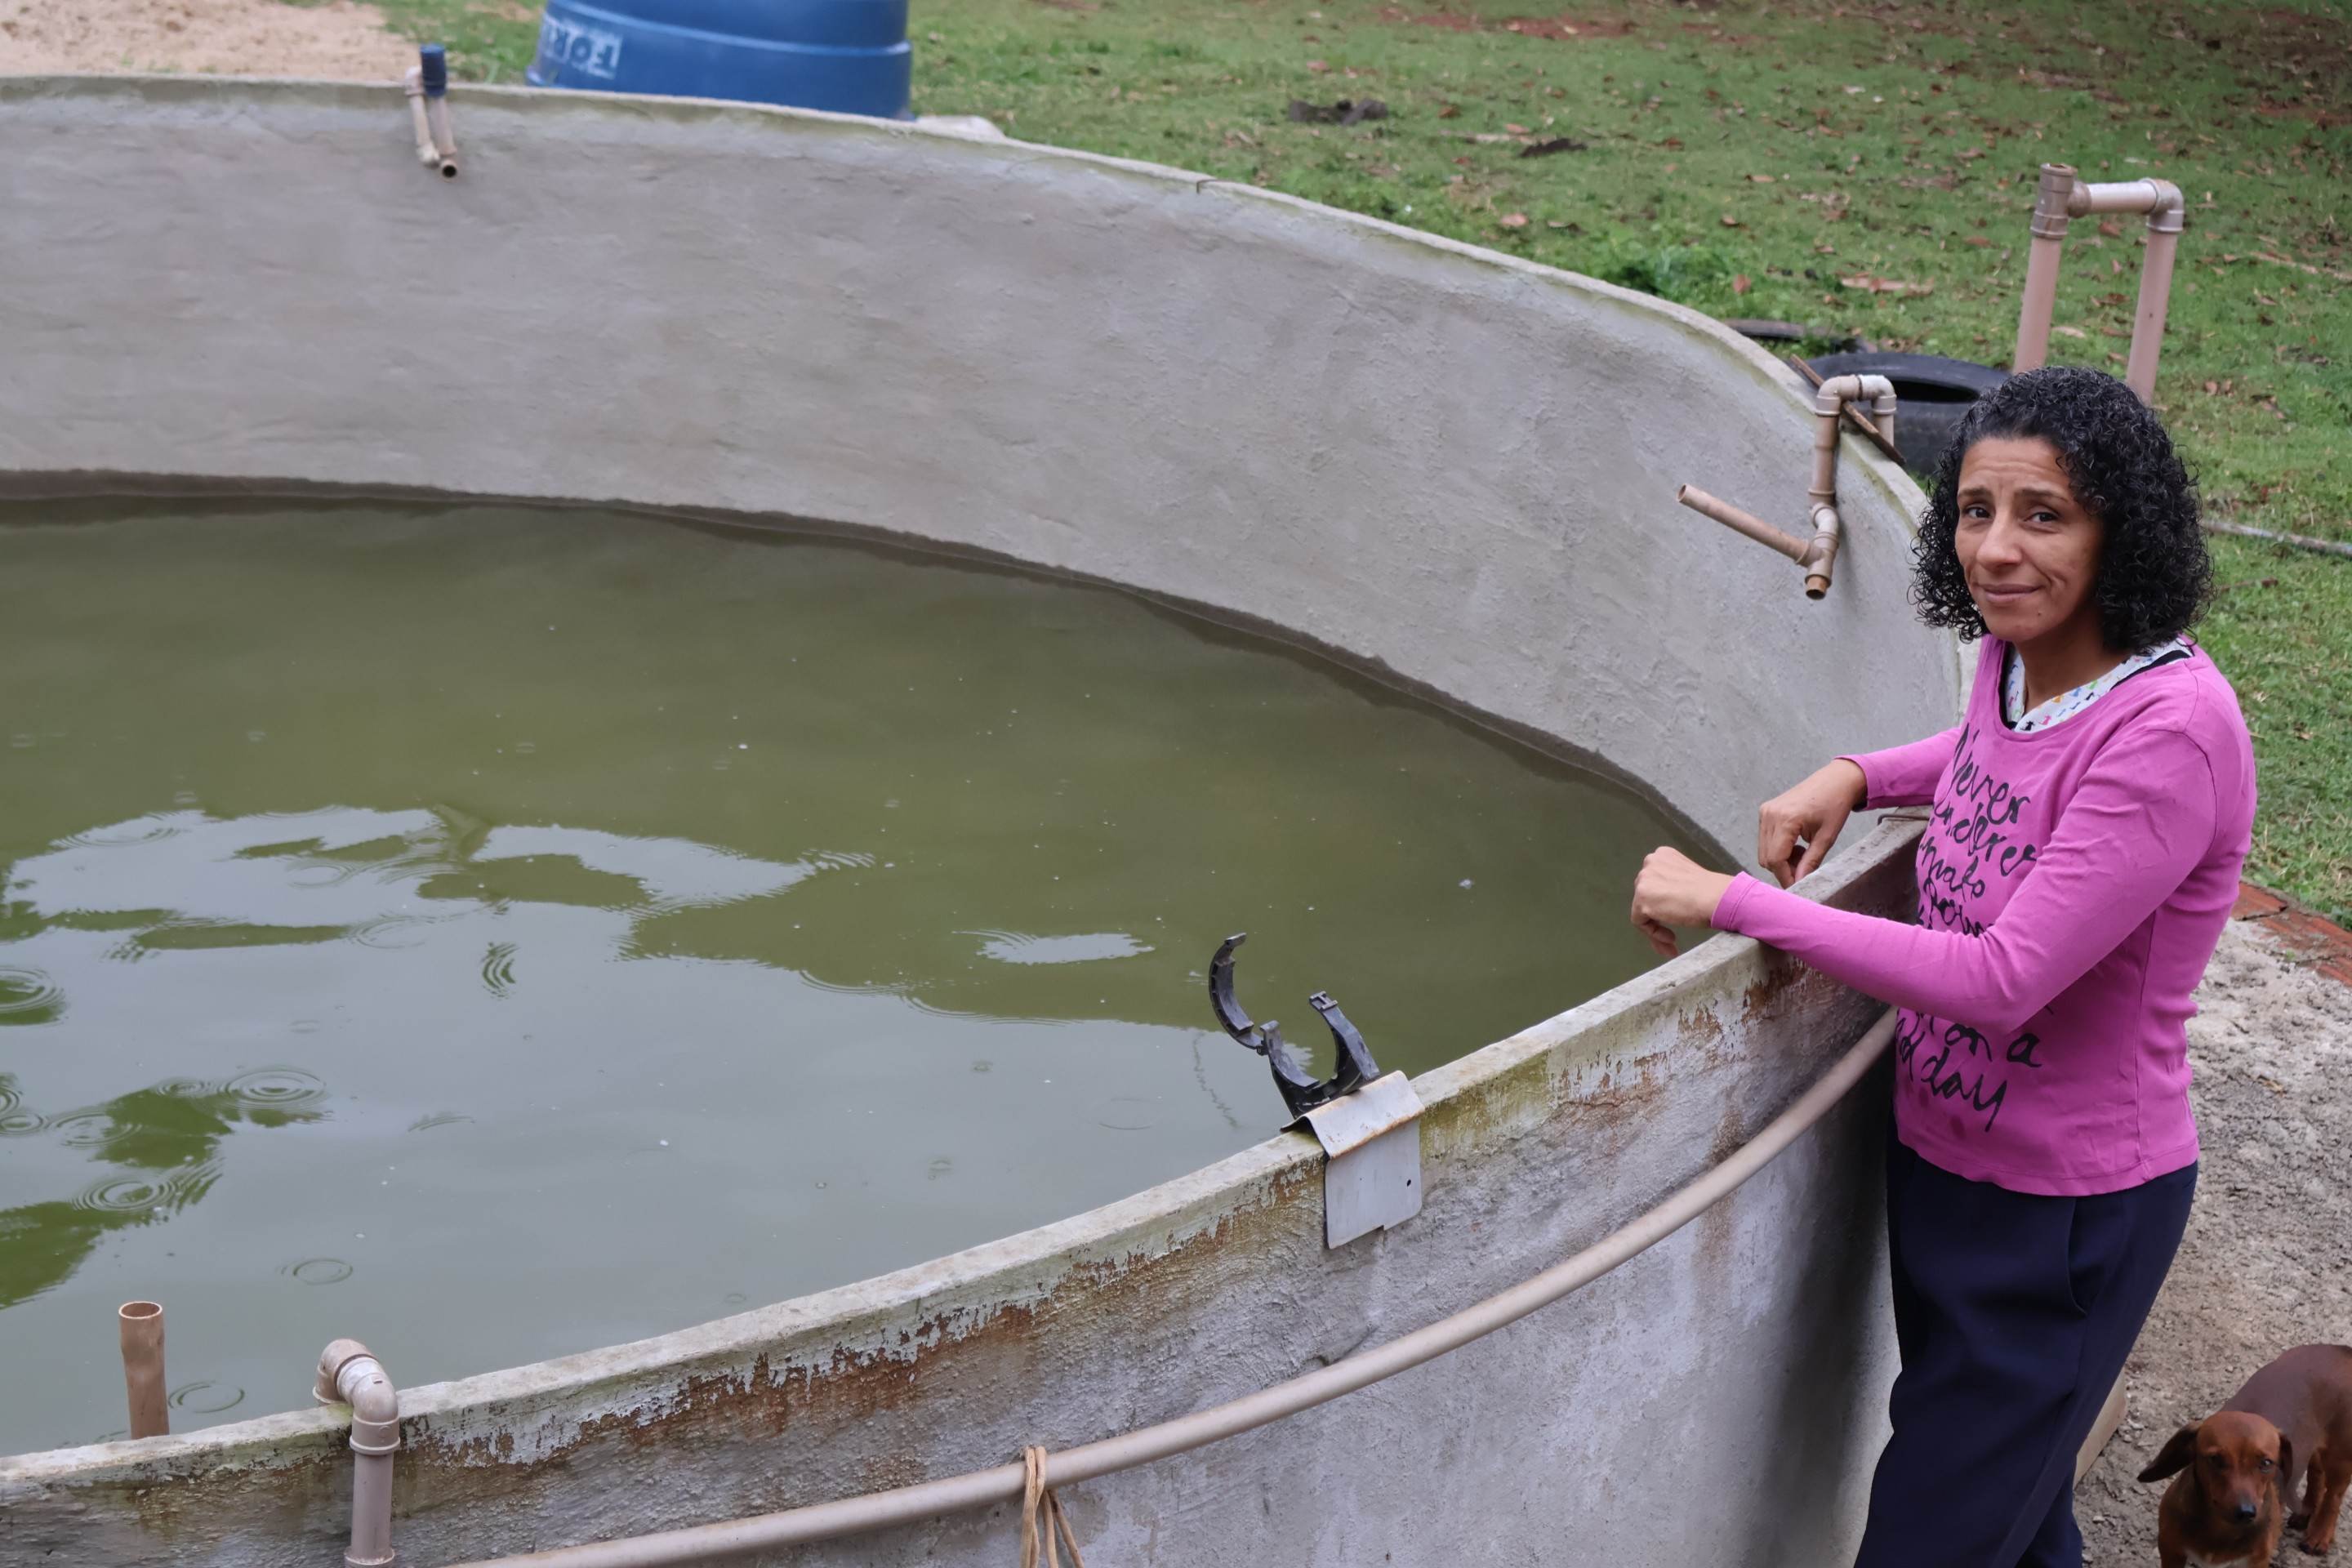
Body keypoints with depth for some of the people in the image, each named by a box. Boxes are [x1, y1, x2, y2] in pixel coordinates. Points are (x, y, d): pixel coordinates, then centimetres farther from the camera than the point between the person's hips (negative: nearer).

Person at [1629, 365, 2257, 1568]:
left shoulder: (2171, 732, -28)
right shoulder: (2017, 653, -4)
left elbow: (2001, 981, -31)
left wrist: (1732, 901, -27)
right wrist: (1856, 777, 1)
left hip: (2064, 1213, -8)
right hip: (1940, 1154, 8)